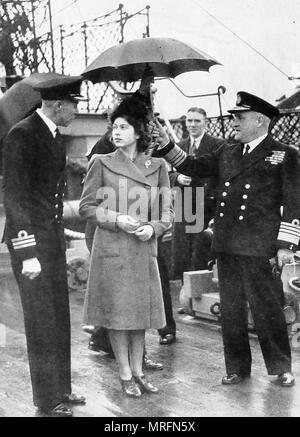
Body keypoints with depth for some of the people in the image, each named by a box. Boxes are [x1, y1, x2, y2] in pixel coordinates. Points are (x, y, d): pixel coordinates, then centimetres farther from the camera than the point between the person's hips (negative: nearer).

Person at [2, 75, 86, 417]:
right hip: (31, 238, -8)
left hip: (53, 237, 8)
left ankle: (61, 388, 27)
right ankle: (48, 400, 13)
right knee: (42, 321, 0)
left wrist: (60, 235, 14)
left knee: (59, 318, 14)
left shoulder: (55, 137, 12)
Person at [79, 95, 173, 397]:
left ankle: (138, 372, 24)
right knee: (117, 313, 2)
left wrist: (152, 227, -12)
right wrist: (117, 219, -14)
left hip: (144, 249, 3)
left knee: (141, 311, 10)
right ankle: (125, 376, 16)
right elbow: (86, 207, -1)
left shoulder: (157, 166, 6)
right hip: (112, 249, -3)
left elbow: (166, 211, 8)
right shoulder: (101, 163, -1)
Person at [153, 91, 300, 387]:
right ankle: (237, 367, 23)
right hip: (226, 244, 6)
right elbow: (193, 166, 15)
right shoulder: (226, 153, 16)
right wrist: (165, 144, 4)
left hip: (258, 246, -5)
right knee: (230, 309, 10)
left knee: (266, 307, 0)